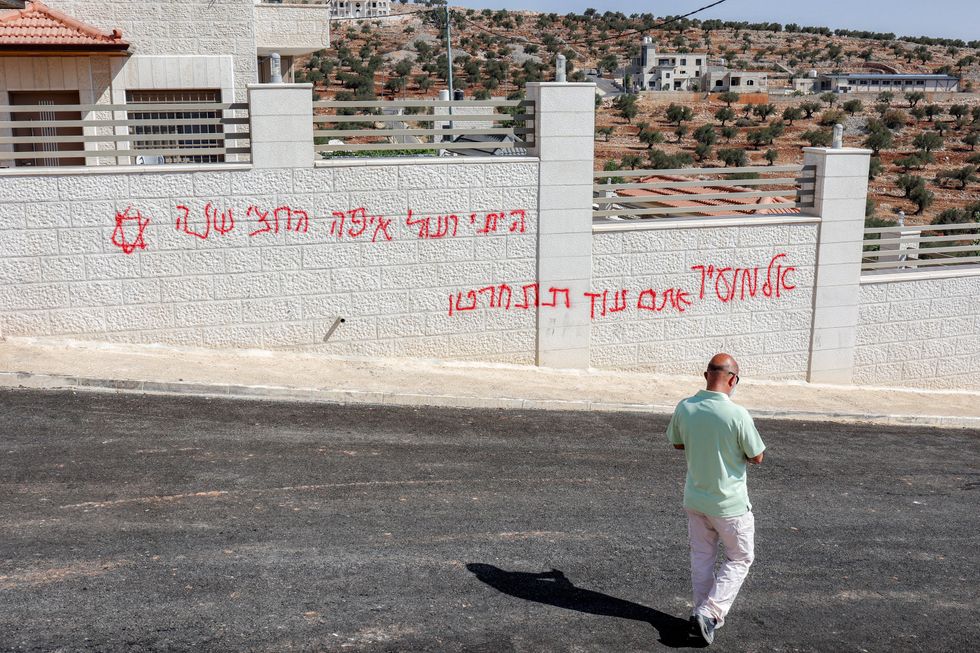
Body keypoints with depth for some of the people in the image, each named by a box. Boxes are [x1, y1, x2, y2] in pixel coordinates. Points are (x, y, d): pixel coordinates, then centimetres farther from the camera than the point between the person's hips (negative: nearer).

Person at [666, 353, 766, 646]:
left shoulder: (684, 408, -9)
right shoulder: (738, 415, -24)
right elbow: (756, 457, -11)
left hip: (694, 498, 5)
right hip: (729, 503, -4)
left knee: (701, 556, 20)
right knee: (739, 558, 13)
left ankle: (702, 613, 26)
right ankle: (710, 612, 3)